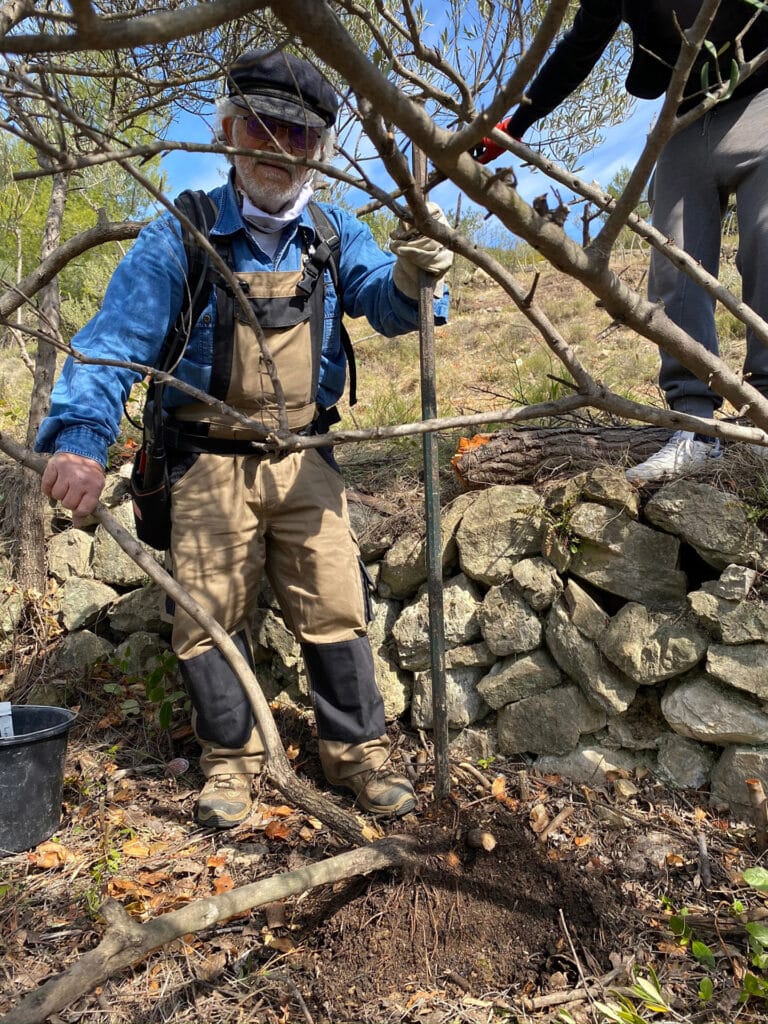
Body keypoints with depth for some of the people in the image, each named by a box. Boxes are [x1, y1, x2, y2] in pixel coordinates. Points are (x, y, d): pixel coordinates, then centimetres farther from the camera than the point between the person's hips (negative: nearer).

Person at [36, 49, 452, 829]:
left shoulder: (333, 232, 4)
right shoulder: (181, 238, -7)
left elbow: (384, 306, -7)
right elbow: (115, 338, -15)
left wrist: (410, 276, -32)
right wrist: (81, 436, -31)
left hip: (304, 461, 2)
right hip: (209, 463, -1)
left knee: (335, 607, 3)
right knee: (210, 616, 3)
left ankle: (357, 750, 20)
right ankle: (230, 758, 23)